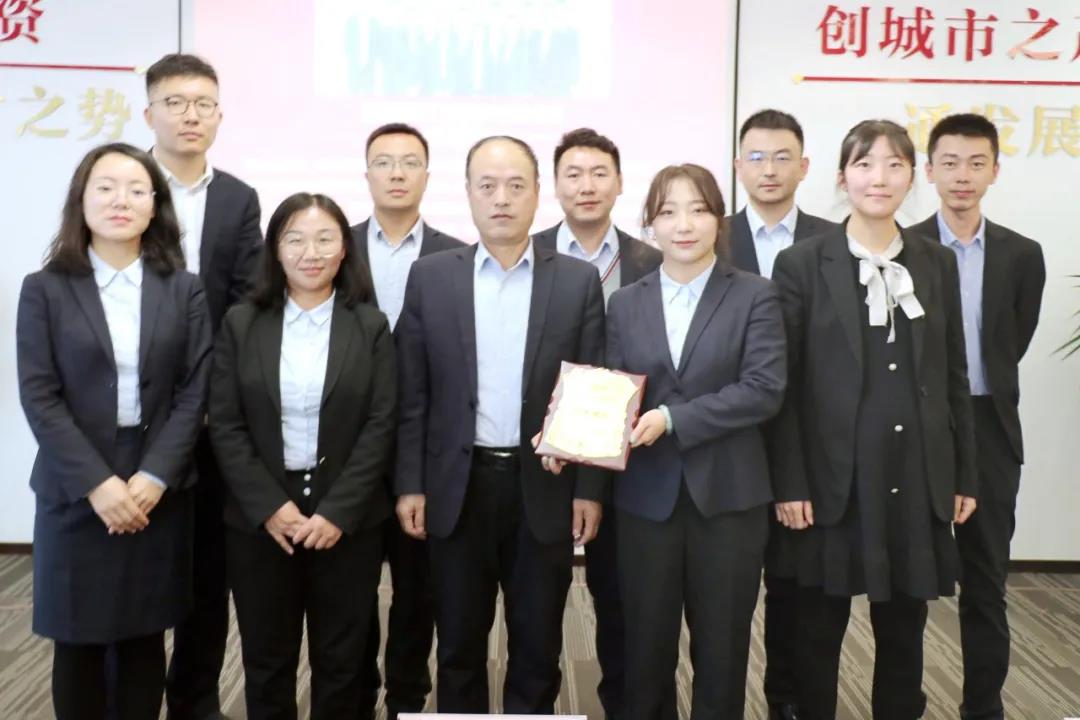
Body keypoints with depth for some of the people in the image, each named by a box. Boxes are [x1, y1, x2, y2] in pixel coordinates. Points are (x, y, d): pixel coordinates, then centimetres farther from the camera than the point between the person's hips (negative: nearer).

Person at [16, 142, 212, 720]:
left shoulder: (184, 291, 5)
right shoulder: (45, 289, 1)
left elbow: (194, 392, -1)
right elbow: (38, 397, -6)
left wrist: (153, 477, -12)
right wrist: (96, 483, -15)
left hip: (158, 491, 1)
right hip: (75, 492, -1)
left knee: (143, 643, 9)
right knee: (78, 645, 7)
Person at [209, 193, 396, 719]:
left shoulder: (370, 326, 1)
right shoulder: (241, 323, 3)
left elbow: (381, 425, -5)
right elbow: (225, 426, -2)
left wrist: (338, 511, -13)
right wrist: (269, 507, -11)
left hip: (349, 518, -1)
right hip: (258, 518, 1)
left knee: (340, 659, 10)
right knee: (266, 659, 11)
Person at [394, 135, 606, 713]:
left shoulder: (579, 281, 1)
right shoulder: (429, 277, 2)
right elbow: (412, 394, 2)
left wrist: (590, 489, -3)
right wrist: (409, 484, -2)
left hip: (545, 488, 0)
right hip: (456, 488, 1)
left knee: (537, 650, 11)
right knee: (458, 648, 13)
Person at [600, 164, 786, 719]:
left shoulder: (754, 296, -1)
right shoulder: (625, 303, 8)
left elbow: (764, 389, -11)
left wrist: (671, 418, -19)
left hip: (728, 496, -2)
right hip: (646, 497, 2)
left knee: (722, 649, 11)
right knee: (646, 647, 13)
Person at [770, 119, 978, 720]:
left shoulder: (938, 262, 7)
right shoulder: (803, 263, -3)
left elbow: (954, 377, 10)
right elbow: (784, 384, -5)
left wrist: (965, 475, 7)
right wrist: (789, 483, -10)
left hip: (918, 475, 3)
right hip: (833, 476, -3)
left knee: (905, 626, 13)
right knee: (820, 628, 9)